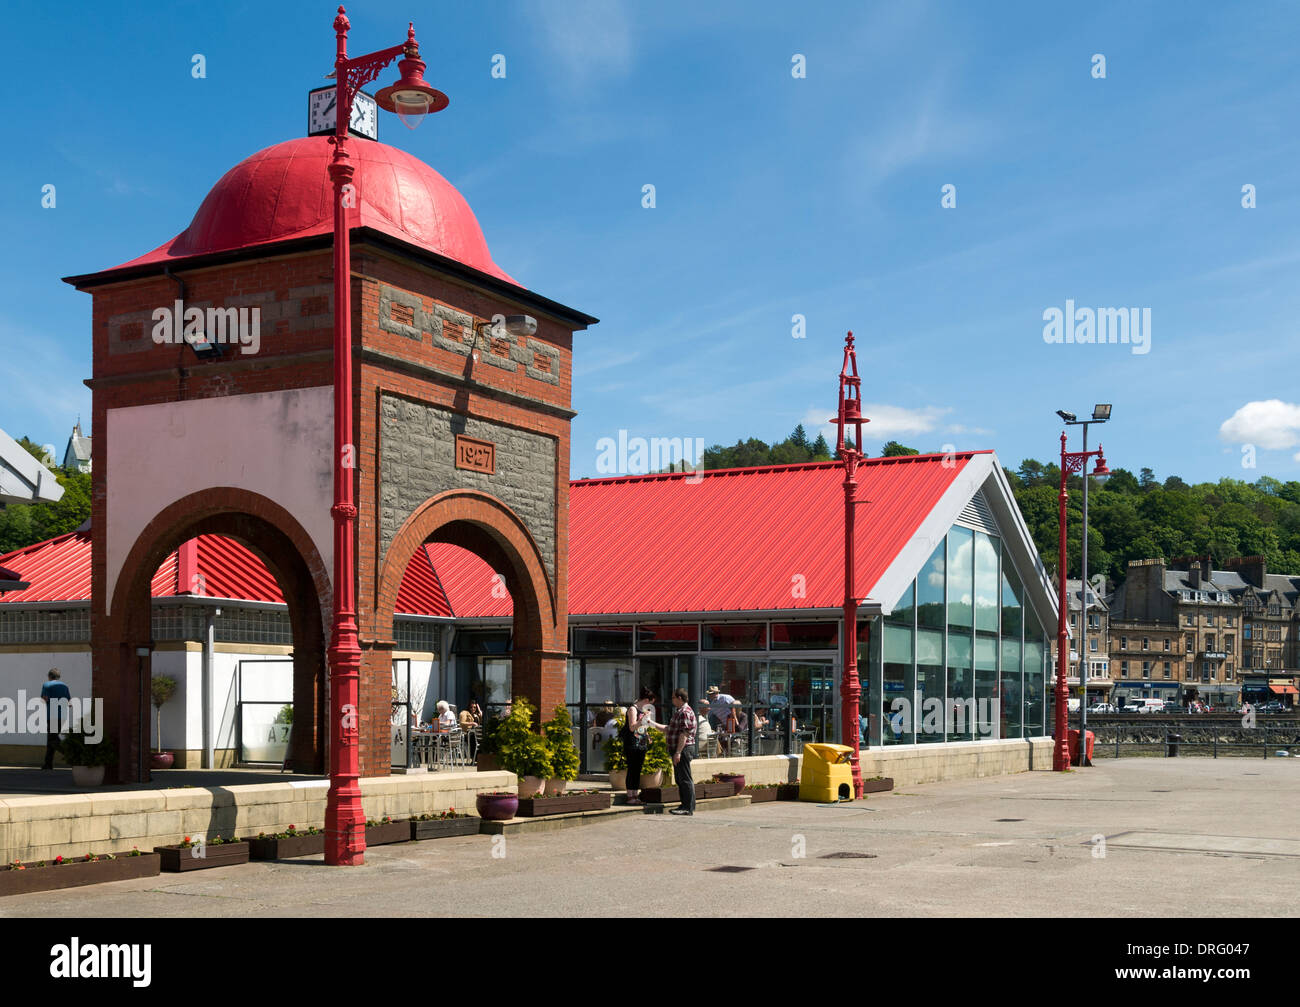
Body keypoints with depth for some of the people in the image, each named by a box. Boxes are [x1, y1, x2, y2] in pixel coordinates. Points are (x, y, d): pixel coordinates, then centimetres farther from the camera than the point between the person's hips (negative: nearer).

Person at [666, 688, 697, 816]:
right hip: (679, 749, 11)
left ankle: (689, 808, -8)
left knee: (685, 779, -9)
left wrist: (678, 752, -25)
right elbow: (670, 730, 26)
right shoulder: (680, 712, 19)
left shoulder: (685, 712, -15)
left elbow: (684, 734, -22)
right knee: (680, 779, 14)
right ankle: (685, 805, 18)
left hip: (683, 748, -11)